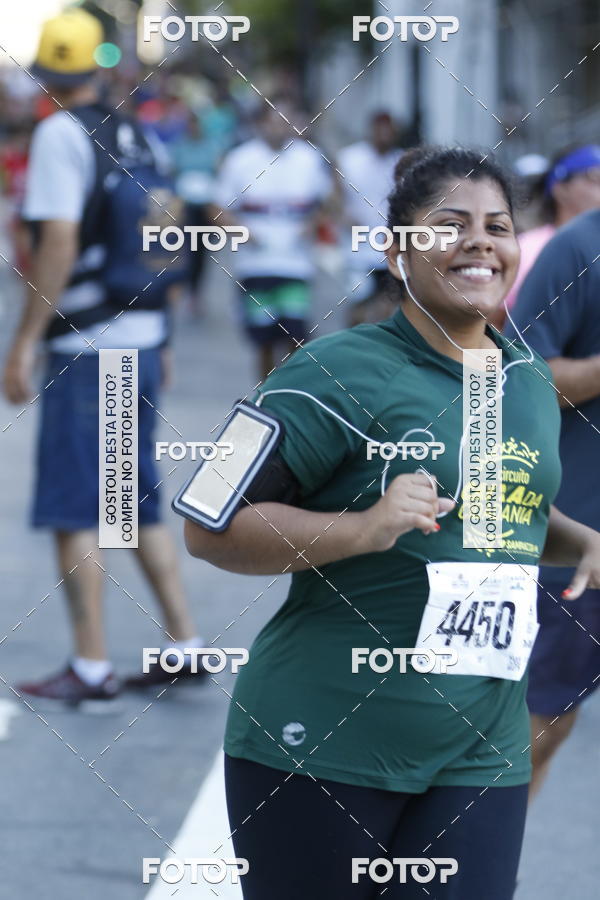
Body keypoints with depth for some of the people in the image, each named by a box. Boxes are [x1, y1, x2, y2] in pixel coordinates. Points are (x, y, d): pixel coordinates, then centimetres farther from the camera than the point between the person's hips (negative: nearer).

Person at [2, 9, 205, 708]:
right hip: (143, 336, 7)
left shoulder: (60, 135, -11)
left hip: (86, 345, -7)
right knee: (139, 504, 15)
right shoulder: (133, 133, 11)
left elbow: (59, 244, -19)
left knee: (73, 513, -1)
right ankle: (185, 644, 14)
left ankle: (91, 668, -1)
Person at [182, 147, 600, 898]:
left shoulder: (530, 381, 13)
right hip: (321, 745, -5)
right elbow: (208, 528, -12)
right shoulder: (343, 373, -10)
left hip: (481, 753, 6)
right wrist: (363, 529, -24)